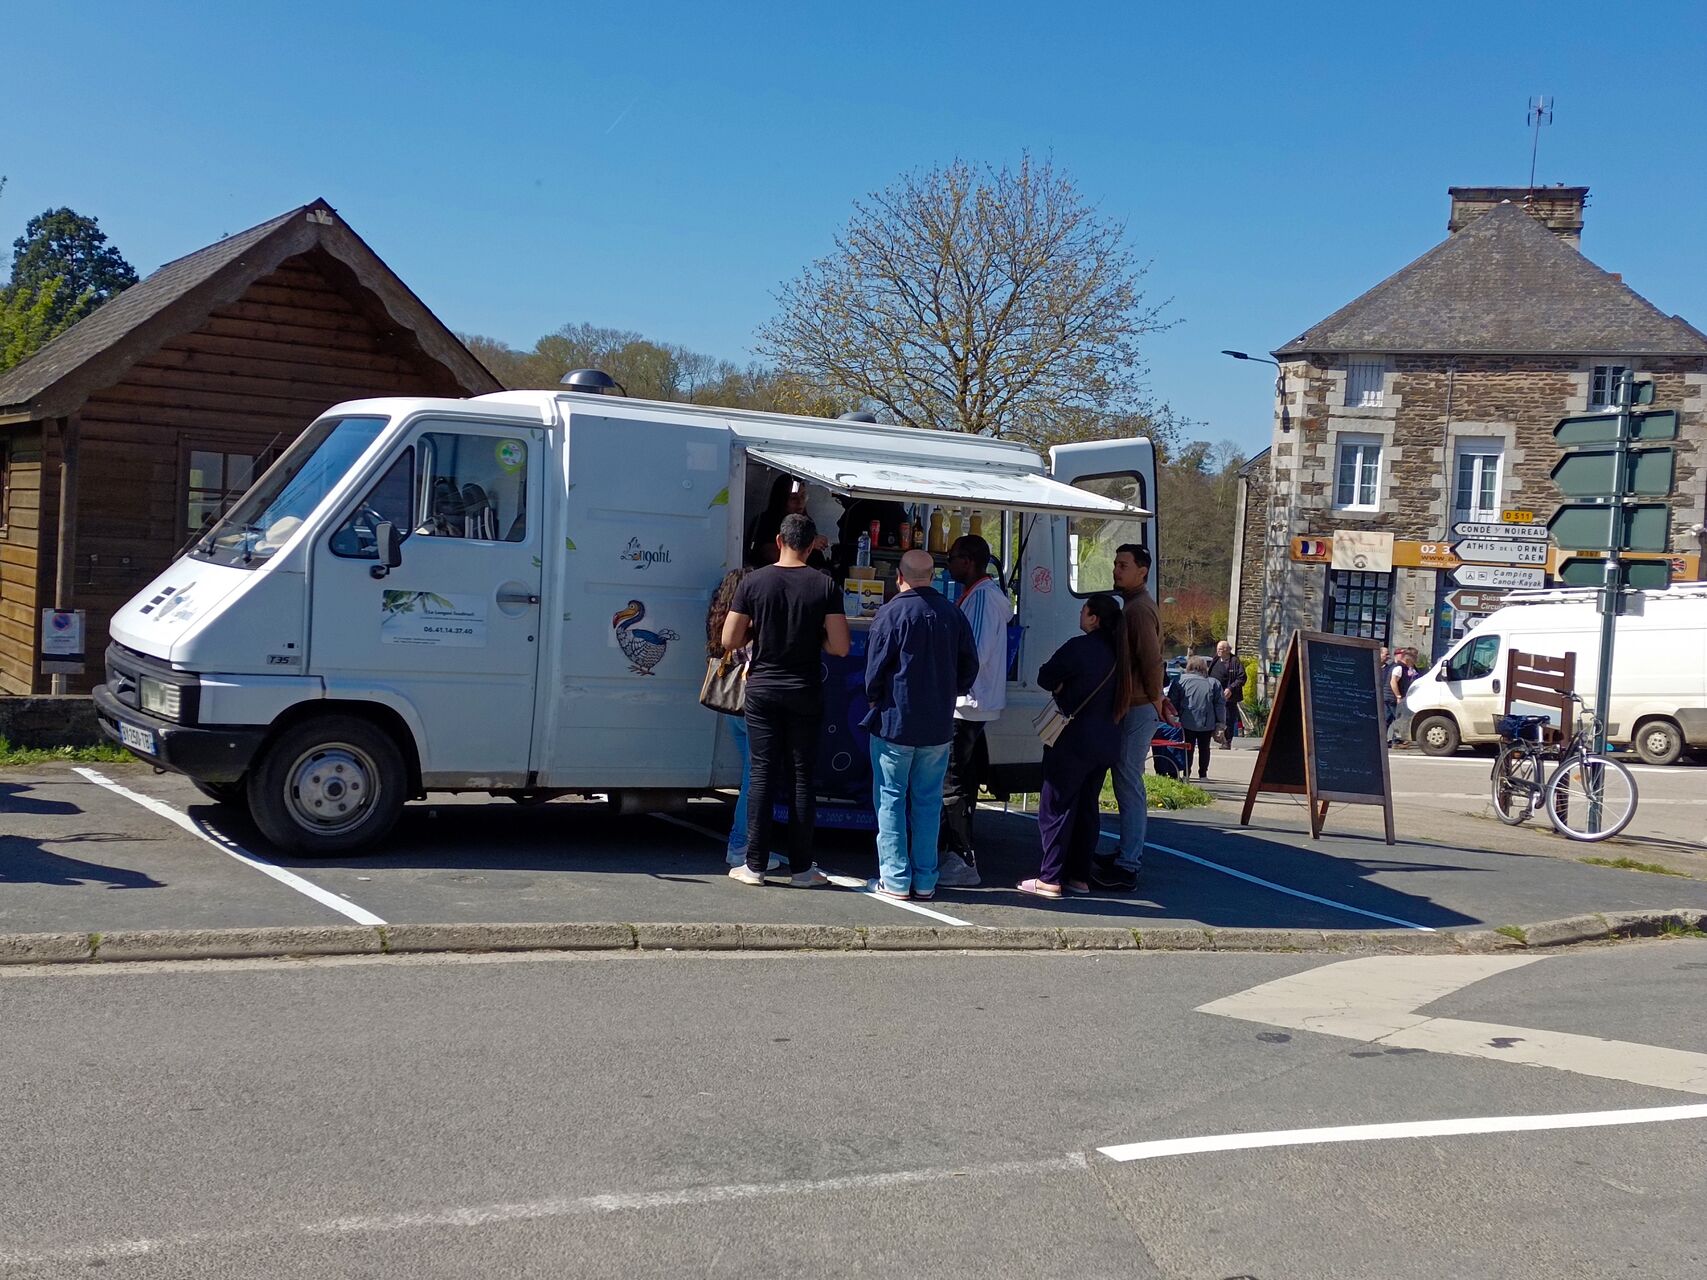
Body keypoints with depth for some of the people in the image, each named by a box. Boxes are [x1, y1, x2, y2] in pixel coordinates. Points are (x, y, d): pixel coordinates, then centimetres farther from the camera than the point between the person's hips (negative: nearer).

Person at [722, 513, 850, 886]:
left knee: (763, 776, 5)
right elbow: (840, 646, -8)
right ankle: (802, 868, 8)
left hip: (762, 691, 0)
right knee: (802, 778, 6)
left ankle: (754, 865, 6)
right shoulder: (825, 586, -5)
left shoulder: (753, 582, -4)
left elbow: (729, 640, -3)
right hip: (805, 694, 0)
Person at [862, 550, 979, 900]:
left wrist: (875, 701, 8)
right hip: (938, 727, 4)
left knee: (891, 799, 5)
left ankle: (895, 879, 4)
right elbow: (969, 667, 8)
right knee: (928, 801, 11)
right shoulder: (953, 615, 2)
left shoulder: (891, 613, -12)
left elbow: (875, 670, -10)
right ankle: (925, 880, 13)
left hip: (894, 723, -4)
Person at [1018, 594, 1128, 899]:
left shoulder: (1080, 647, -16)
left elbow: (1046, 678, -10)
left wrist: (1062, 686, 10)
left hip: (1073, 740, -8)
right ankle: (1080, 877, 17)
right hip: (1106, 742, 8)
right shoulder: (1117, 653, 8)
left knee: (1056, 808, -2)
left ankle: (1050, 879, -3)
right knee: (1087, 807, 14)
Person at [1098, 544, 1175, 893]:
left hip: (1137, 709, -11)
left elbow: (1151, 659, -22)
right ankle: (1131, 852, 26)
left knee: (1128, 785, -10)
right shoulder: (1131, 604, 18)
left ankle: (1126, 867, -9)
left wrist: (1155, 700, -13)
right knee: (1130, 783, 17)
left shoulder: (1139, 609, -15)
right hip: (1132, 706, 11)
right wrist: (1157, 698, 20)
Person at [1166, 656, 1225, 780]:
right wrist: (1220, 723, 4)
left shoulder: (1180, 680, -2)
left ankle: (1186, 773, 5)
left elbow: (1172, 701, -3)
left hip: (1187, 722, -1)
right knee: (1204, 748, 12)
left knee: (1188, 748, 8)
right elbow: (1221, 704, 1)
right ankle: (1203, 774, 14)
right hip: (1207, 723, 1)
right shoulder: (1214, 682, 2)